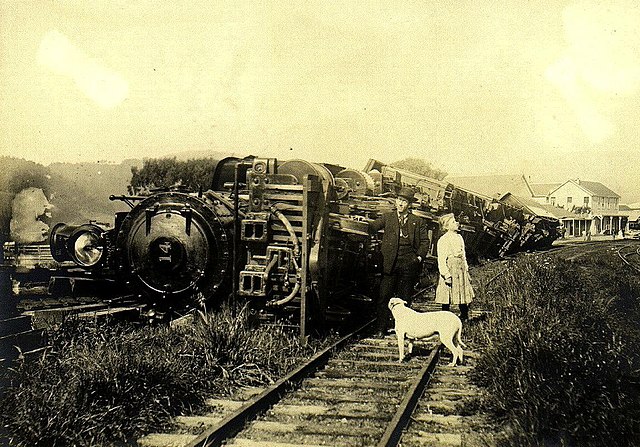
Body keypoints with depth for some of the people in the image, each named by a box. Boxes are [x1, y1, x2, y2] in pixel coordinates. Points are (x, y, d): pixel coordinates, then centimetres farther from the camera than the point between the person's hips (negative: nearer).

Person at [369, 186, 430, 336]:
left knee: (405, 297, 6)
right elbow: (373, 227, -3)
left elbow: (425, 241, 12)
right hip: (390, 263, 0)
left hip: (408, 264, 0)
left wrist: (419, 257, 0)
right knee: (384, 296, -3)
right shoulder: (387, 217, 11)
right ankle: (381, 328, 2)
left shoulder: (417, 222, 11)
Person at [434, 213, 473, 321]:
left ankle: (464, 316, 18)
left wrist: (466, 270, 19)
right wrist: (446, 275, -19)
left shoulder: (459, 237, 12)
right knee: (448, 296, -3)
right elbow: (441, 260, -14)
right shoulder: (443, 240, -11)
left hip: (461, 269, 7)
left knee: (464, 295, 8)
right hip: (450, 269, -7)